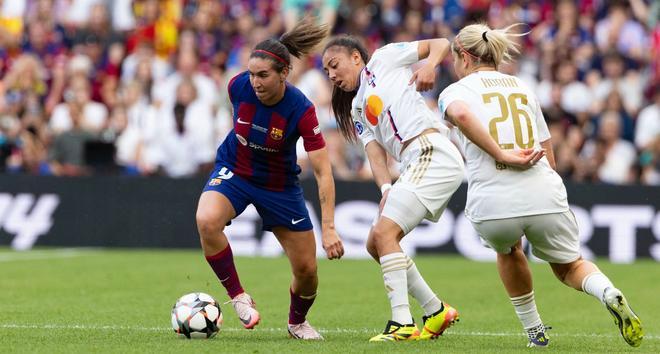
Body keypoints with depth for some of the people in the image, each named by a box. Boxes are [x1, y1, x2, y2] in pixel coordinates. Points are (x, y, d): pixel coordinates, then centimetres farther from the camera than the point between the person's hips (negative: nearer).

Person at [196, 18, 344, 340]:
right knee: (207, 220, -32)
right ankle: (238, 296, -14)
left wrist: (329, 228, -34)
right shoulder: (239, 86, -21)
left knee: (306, 270, 1)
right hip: (234, 171, 1)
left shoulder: (301, 110, -29)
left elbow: (323, 173, -28)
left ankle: (297, 322, 34)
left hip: (280, 186, -1)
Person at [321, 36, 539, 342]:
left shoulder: (383, 59, 11)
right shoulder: (357, 110, 27)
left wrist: (429, 65, -12)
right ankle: (436, 311, 12)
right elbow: (376, 154, 11)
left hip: (432, 153, -8)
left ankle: (402, 323, -22)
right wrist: (386, 189, -7)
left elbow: (441, 44, 9)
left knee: (384, 233, -17)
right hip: (416, 165, 8)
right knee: (375, 244, 7)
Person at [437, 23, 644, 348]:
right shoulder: (523, 88, 23)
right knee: (569, 266, 23)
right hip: (544, 196, 2)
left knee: (507, 249, 33)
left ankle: (534, 331, 33)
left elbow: (460, 114, -18)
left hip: (492, 205, -2)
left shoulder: (455, 91, 9)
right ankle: (609, 294, -9)